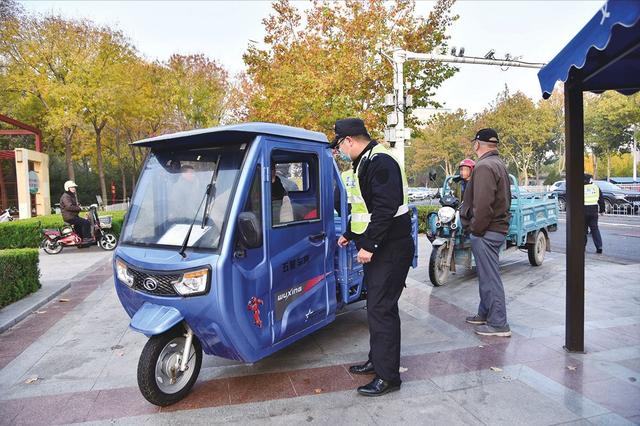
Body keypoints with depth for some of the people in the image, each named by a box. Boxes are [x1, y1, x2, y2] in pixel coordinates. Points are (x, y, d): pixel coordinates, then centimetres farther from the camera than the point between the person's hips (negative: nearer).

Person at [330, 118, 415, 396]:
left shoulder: (381, 163, -17)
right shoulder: (364, 163, 16)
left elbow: (384, 209, -26)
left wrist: (368, 244, -24)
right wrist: (350, 234, 32)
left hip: (391, 249, -10)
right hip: (377, 248, 10)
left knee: (381, 309, -6)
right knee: (376, 306, 17)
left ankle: (388, 376, 4)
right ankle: (377, 360, 31)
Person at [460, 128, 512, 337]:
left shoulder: (484, 166, -16)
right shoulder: (499, 164, 18)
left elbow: (483, 204, -26)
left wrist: (475, 228, -15)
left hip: (486, 232, -11)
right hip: (498, 227, 11)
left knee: (490, 277, -4)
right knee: (487, 275, 20)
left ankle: (498, 324, 4)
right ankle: (485, 314, 32)